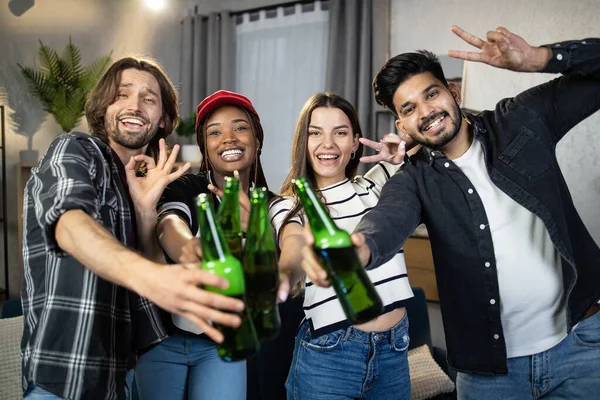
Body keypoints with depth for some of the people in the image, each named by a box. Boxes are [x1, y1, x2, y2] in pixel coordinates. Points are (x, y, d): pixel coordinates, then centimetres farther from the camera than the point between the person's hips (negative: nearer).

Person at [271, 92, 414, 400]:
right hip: (328, 354, -3)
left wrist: (402, 153, -6)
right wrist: (288, 272, -49)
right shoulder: (289, 206, -3)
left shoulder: (376, 184, 9)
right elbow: (295, 247, -25)